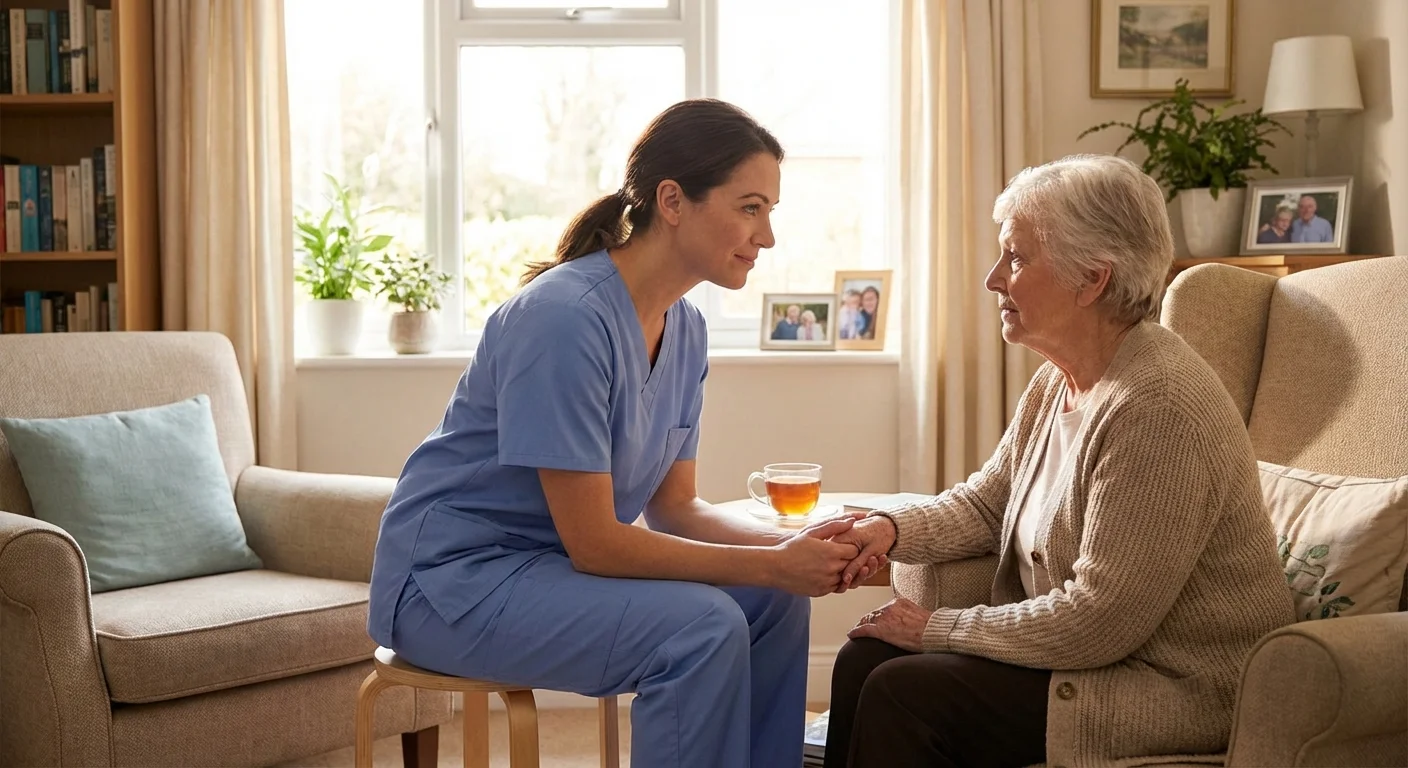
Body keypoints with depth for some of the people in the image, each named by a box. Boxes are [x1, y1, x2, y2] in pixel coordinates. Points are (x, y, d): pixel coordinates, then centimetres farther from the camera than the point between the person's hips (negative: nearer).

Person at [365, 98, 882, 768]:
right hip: (452, 579, -9)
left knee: (775, 602, -3)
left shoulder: (683, 328, 2)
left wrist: (793, 547, -12)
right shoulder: (567, 317, -25)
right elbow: (593, 542, -24)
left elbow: (674, 506, 4)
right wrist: (771, 565, -21)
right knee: (703, 626, -25)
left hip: (553, 563, 9)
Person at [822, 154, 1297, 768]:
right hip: (1080, 642, 9)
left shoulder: (1156, 407, -25)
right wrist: (891, 528, -3)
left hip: (1178, 690, -9)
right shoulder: (1059, 378, 6)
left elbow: (1098, 620, -25)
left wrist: (939, 628, -15)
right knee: (864, 659, -2)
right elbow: (986, 501, 18)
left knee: (903, 694, -18)